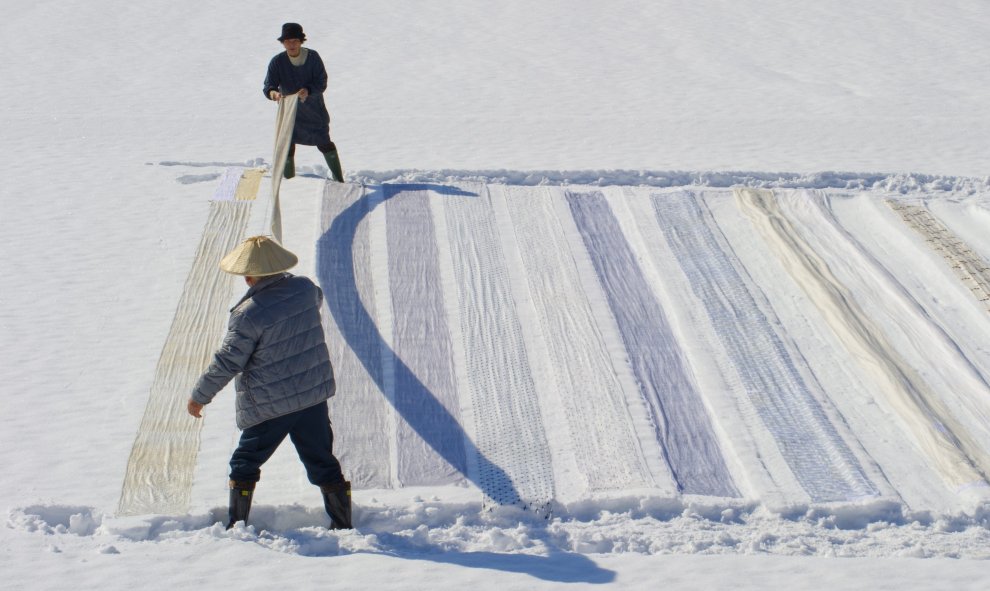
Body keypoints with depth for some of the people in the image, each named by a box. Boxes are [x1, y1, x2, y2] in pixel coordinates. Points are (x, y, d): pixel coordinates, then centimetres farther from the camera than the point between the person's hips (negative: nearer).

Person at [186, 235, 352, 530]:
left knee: (245, 463, 14)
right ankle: (343, 525, 17)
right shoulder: (304, 288, -5)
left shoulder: (249, 314, -21)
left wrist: (199, 396, -2)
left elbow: (227, 363, -15)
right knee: (322, 462, 14)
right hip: (314, 395, 5)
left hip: (271, 406, -5)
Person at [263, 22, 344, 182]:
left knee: (324, 144, 9)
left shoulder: (313, 57, -15)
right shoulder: (277, 62, -14)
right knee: (287, 149, 2)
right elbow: (269, 84, -19)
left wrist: (308, 91, -37)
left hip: (314, 110, -1)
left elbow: (322, 83, -16)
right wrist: (272, 92, -44)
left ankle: (339, 181, 25)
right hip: (289, 112, 1)